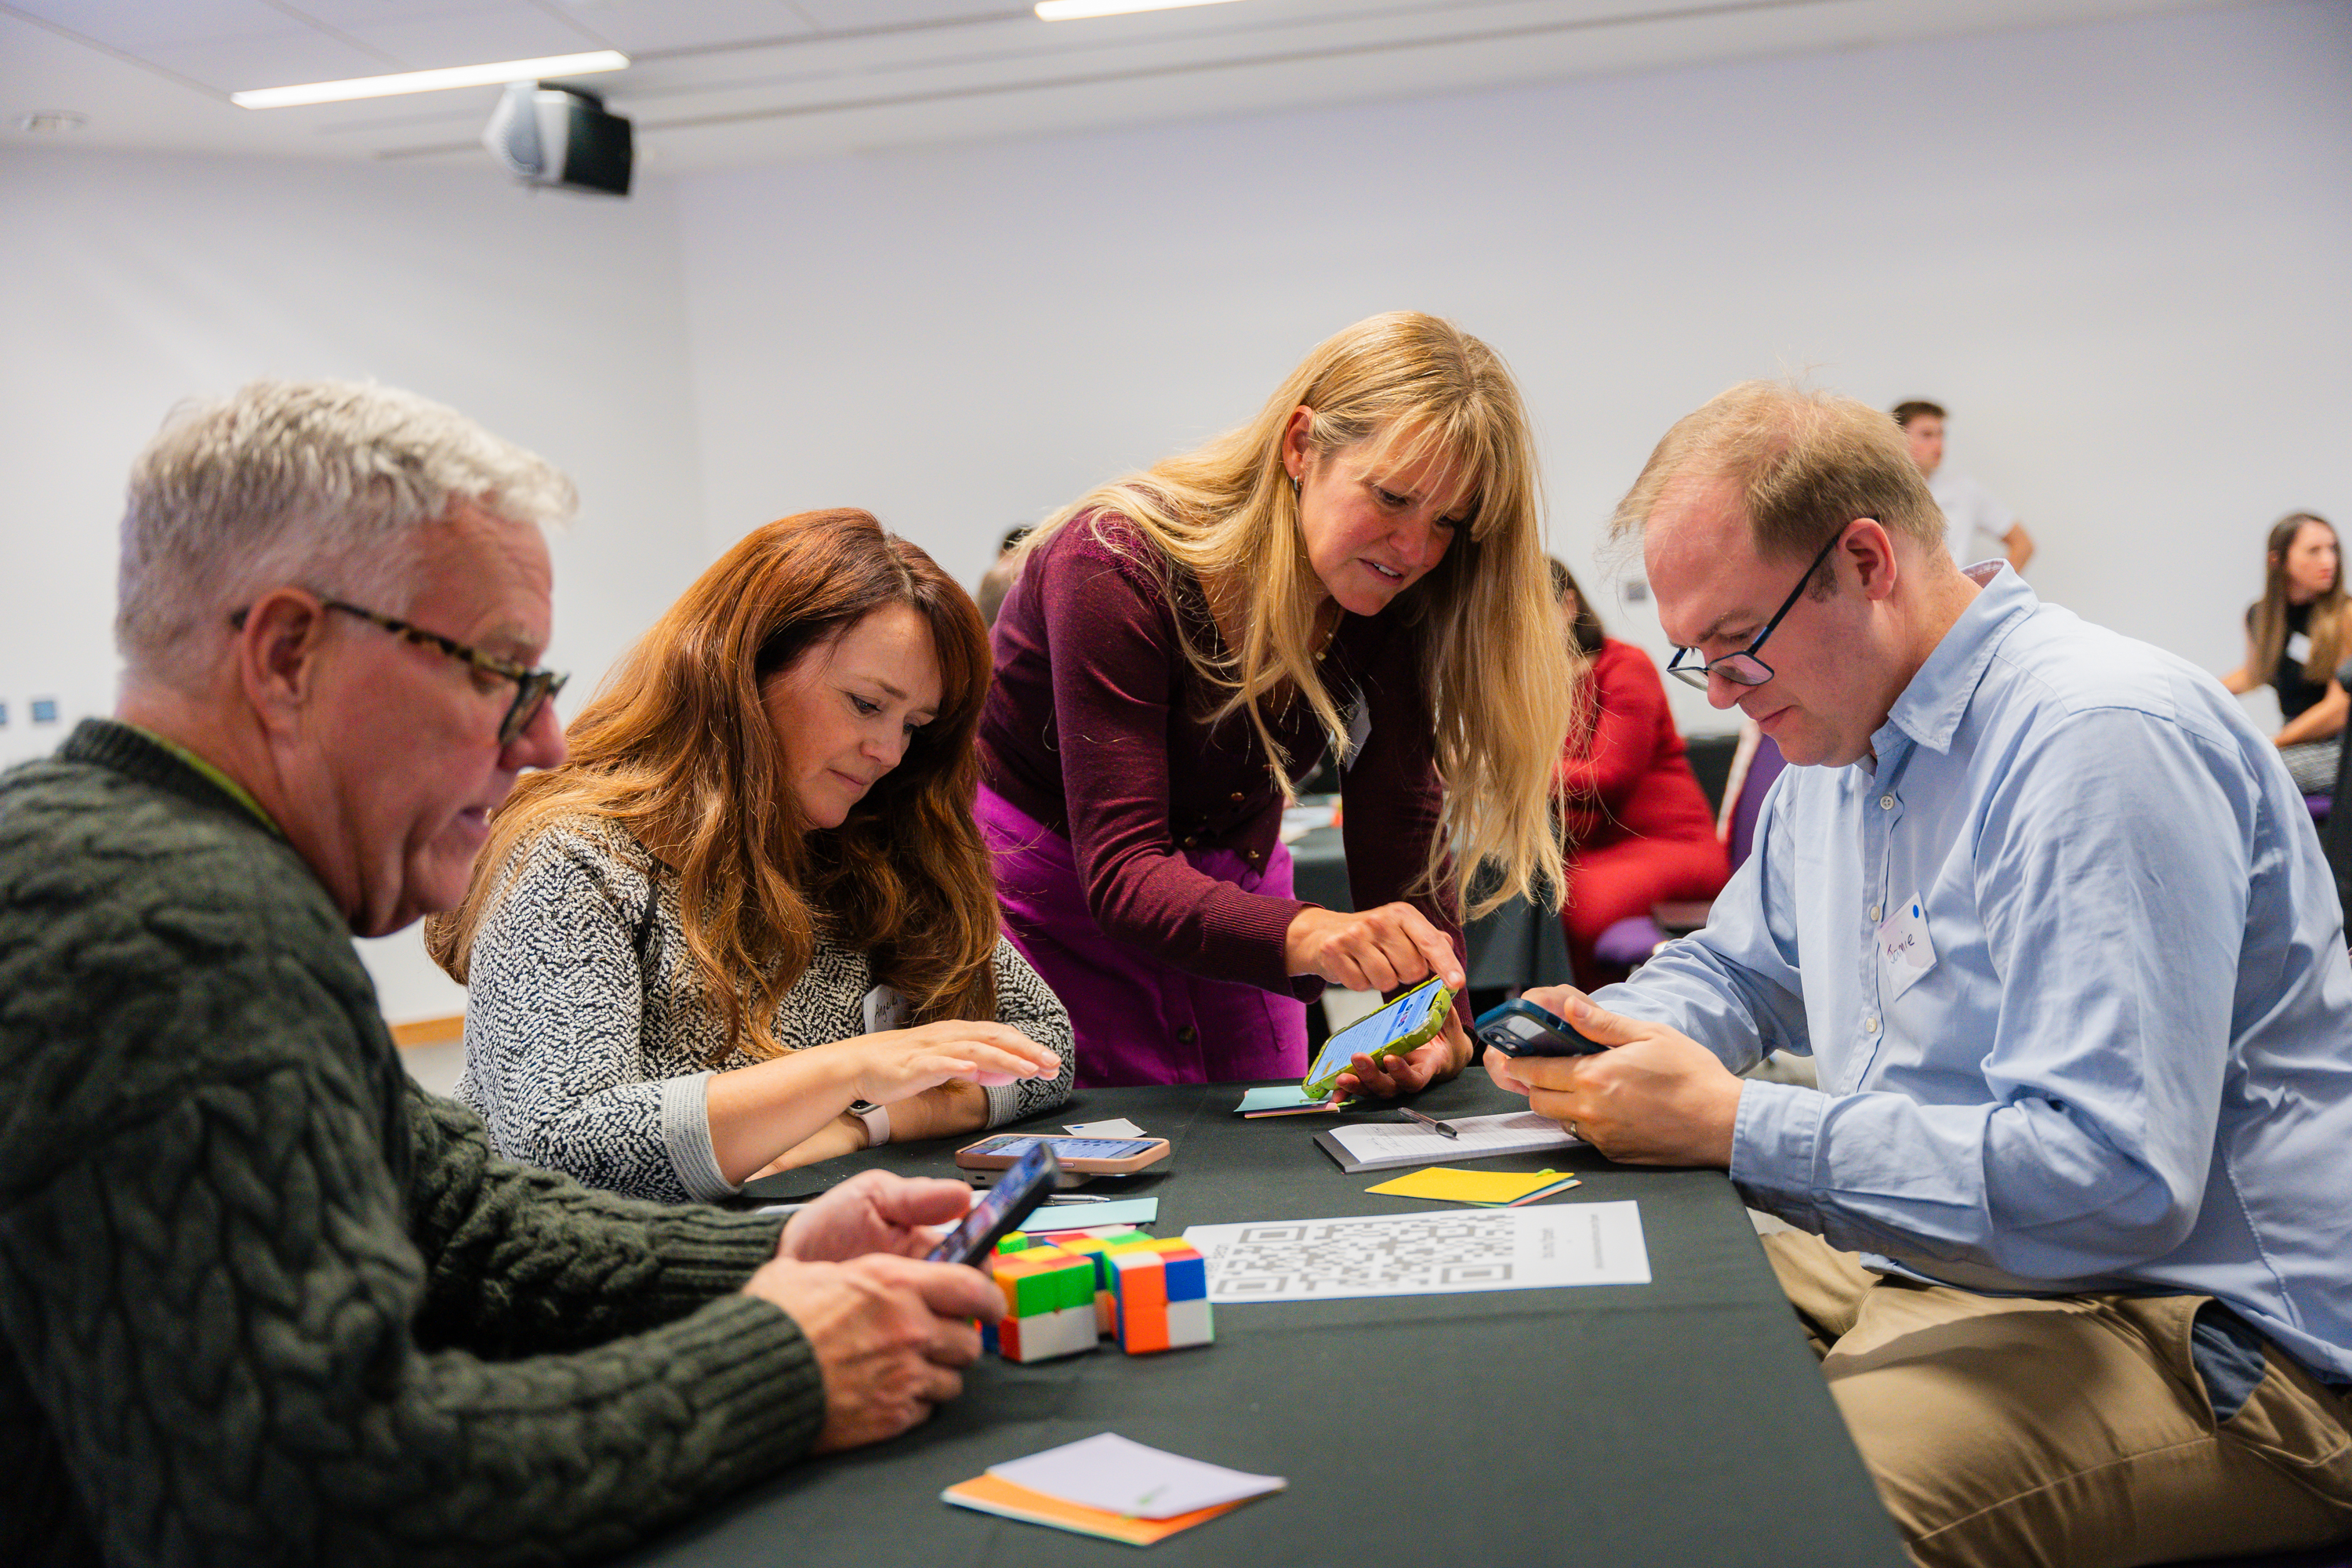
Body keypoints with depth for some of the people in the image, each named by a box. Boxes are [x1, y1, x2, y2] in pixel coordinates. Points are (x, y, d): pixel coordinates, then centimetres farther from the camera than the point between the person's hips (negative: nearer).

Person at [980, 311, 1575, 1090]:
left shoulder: (1393, 604, -13)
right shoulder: (1117, 566, -29)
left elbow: (1404, 842, -18)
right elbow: (1125, 873, -35)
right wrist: (1306, 935, -53)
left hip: (1229, 892, 5)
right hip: (1050, 900, -4)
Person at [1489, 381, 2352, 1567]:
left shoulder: (2103, 745, -21)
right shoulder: (1835, 745, 11)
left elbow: (2112, 1180, -29)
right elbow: (1735, 968, 24)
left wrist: (1733, 1126, -26)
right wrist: (1613, 1032, 0)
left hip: (2202, 1335, -9)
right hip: (1921, 1263, 9)